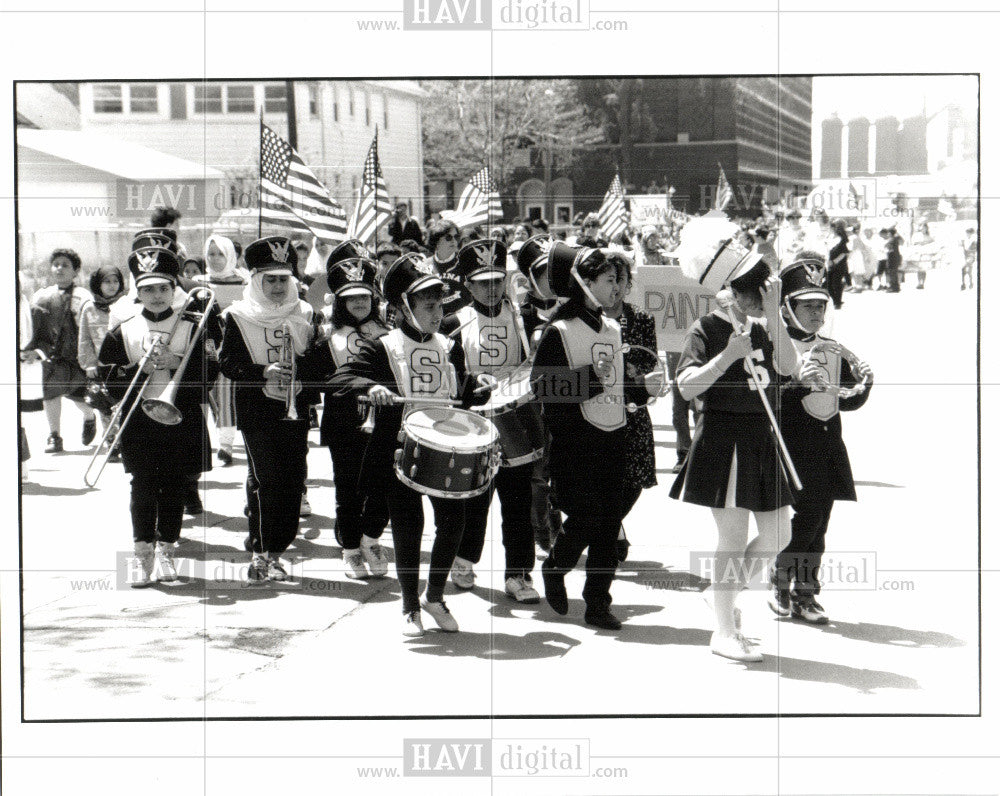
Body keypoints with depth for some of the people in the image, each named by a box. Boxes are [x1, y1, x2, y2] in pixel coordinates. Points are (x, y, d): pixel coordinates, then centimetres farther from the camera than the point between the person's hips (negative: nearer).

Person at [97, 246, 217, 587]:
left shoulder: (192, 329, 5)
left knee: (174, 487, 3)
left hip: (182, 418, 0)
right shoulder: (122, 333, 7)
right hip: (139, 419, 0)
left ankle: (165, 550, 13)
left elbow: (210, 370, -4)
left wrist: (176, 362, -17)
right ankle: (143, 554, 2)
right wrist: (140, 368, -13)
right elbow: (110, 377, 2)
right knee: (143, 486, -4)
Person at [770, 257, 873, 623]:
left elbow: (847, 401, 19)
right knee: (805, 514, -12)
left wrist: (863, 384, -1)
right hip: (794, 444, -6)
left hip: (828, 446, 6)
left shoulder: (834, 351, 14)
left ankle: (805, 593, 15)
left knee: (818, 522, 7)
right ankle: (780, 585, 7)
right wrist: (799, 383, -28)